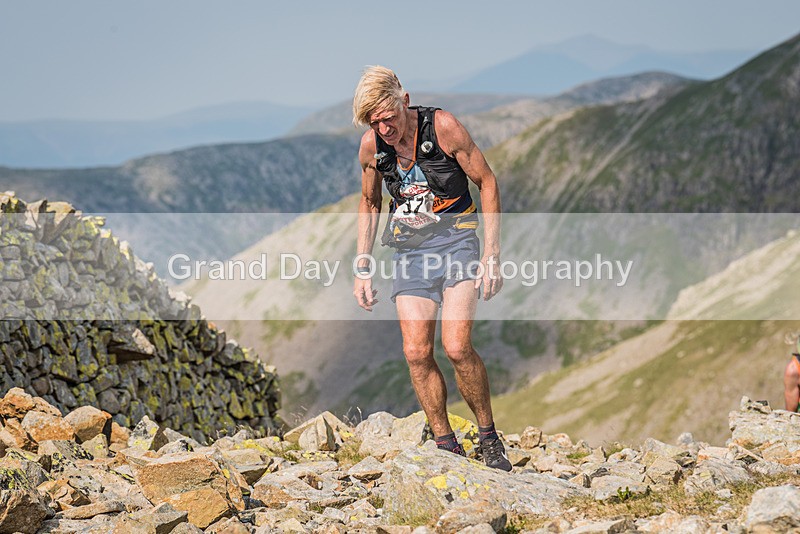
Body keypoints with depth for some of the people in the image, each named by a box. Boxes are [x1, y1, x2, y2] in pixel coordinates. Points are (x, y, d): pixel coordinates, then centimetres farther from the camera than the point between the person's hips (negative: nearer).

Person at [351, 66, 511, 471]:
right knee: (416, 353, -6)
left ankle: (488, 437, 3)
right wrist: (362, 269, 11)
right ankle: (448, 448, 7)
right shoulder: (370, 145, -2)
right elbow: (369, 203, 15)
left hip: (456, 239, -4)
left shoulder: (442, 127, -14)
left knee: (457, 347, -17)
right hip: (410, 250, 4)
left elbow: (487, 182, -6)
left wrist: (491, 254, -11)